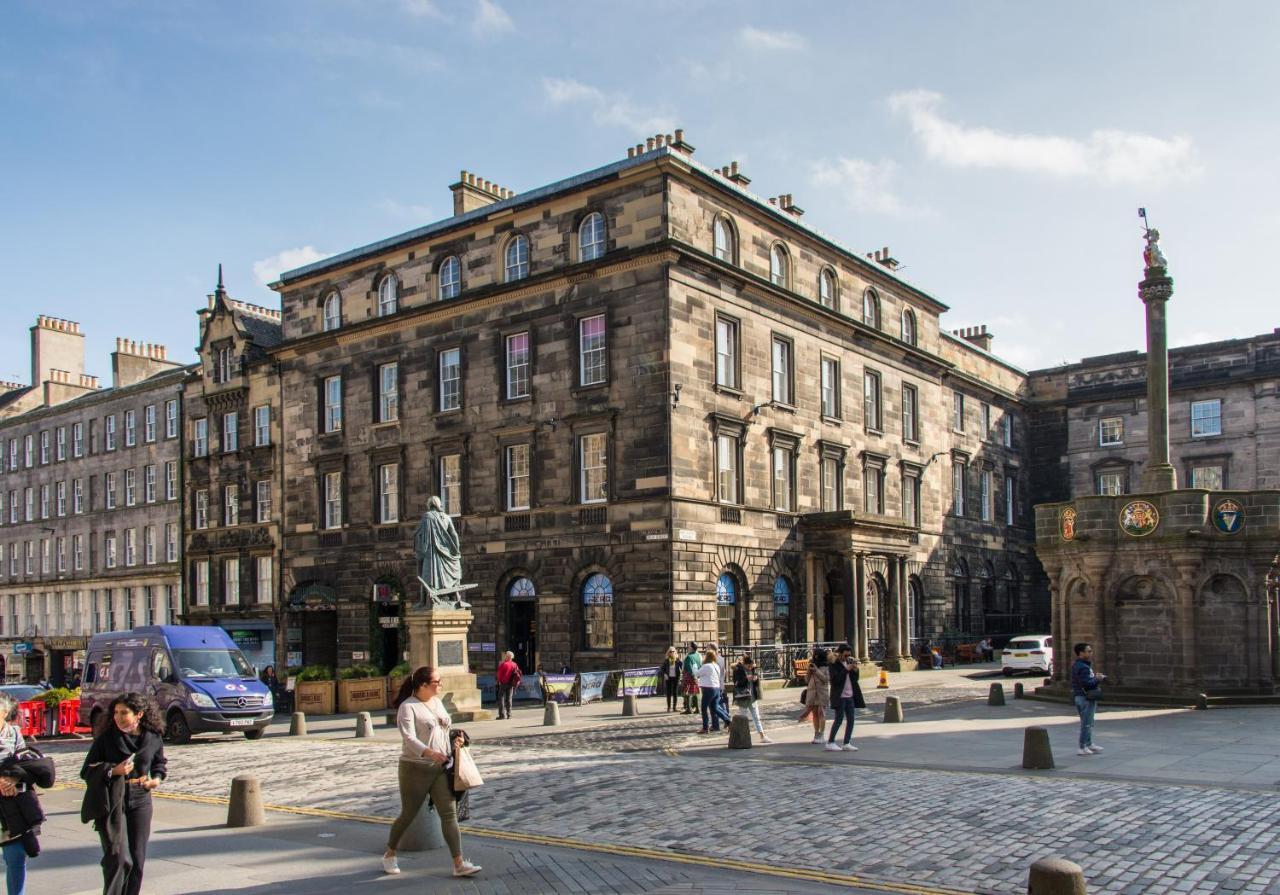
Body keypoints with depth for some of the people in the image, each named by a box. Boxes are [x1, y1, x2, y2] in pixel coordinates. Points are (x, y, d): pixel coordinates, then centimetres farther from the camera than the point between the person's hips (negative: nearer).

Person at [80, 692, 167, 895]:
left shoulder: (153, 738, 0)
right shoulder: (105, 738, -8)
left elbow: (160, 762, 19)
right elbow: (87, 772, -5)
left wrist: (157, 777, -1)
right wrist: (113, 770, -21)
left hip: (140, 801, 3)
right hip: (111, 802, -3)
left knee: (137, 860, 7)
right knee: (118, 857, -12)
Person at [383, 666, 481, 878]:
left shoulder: (437, 702, 11)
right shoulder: (408, 707, -12)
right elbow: (409, 739, -24)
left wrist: (456, 736, 3)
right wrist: (430, 753, -38)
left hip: (441, 768, 6)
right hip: (416, 768, -6)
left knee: (449, 814, -2)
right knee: (408, 814, 8)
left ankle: (459, 864, -3)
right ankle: (389, 854, 32)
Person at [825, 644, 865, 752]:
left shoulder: (849, 663, 14)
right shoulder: (834, 664, -7)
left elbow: (855, 679, 15)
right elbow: (835, 680, -19)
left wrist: (855, 670, -4)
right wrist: (846, 670, -22)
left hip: (850, 696, 7)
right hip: (840, 696, -7)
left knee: (850, 719, 4)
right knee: (839, 719, -7)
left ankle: (846, 744, 9)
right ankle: (830, 743, 0)